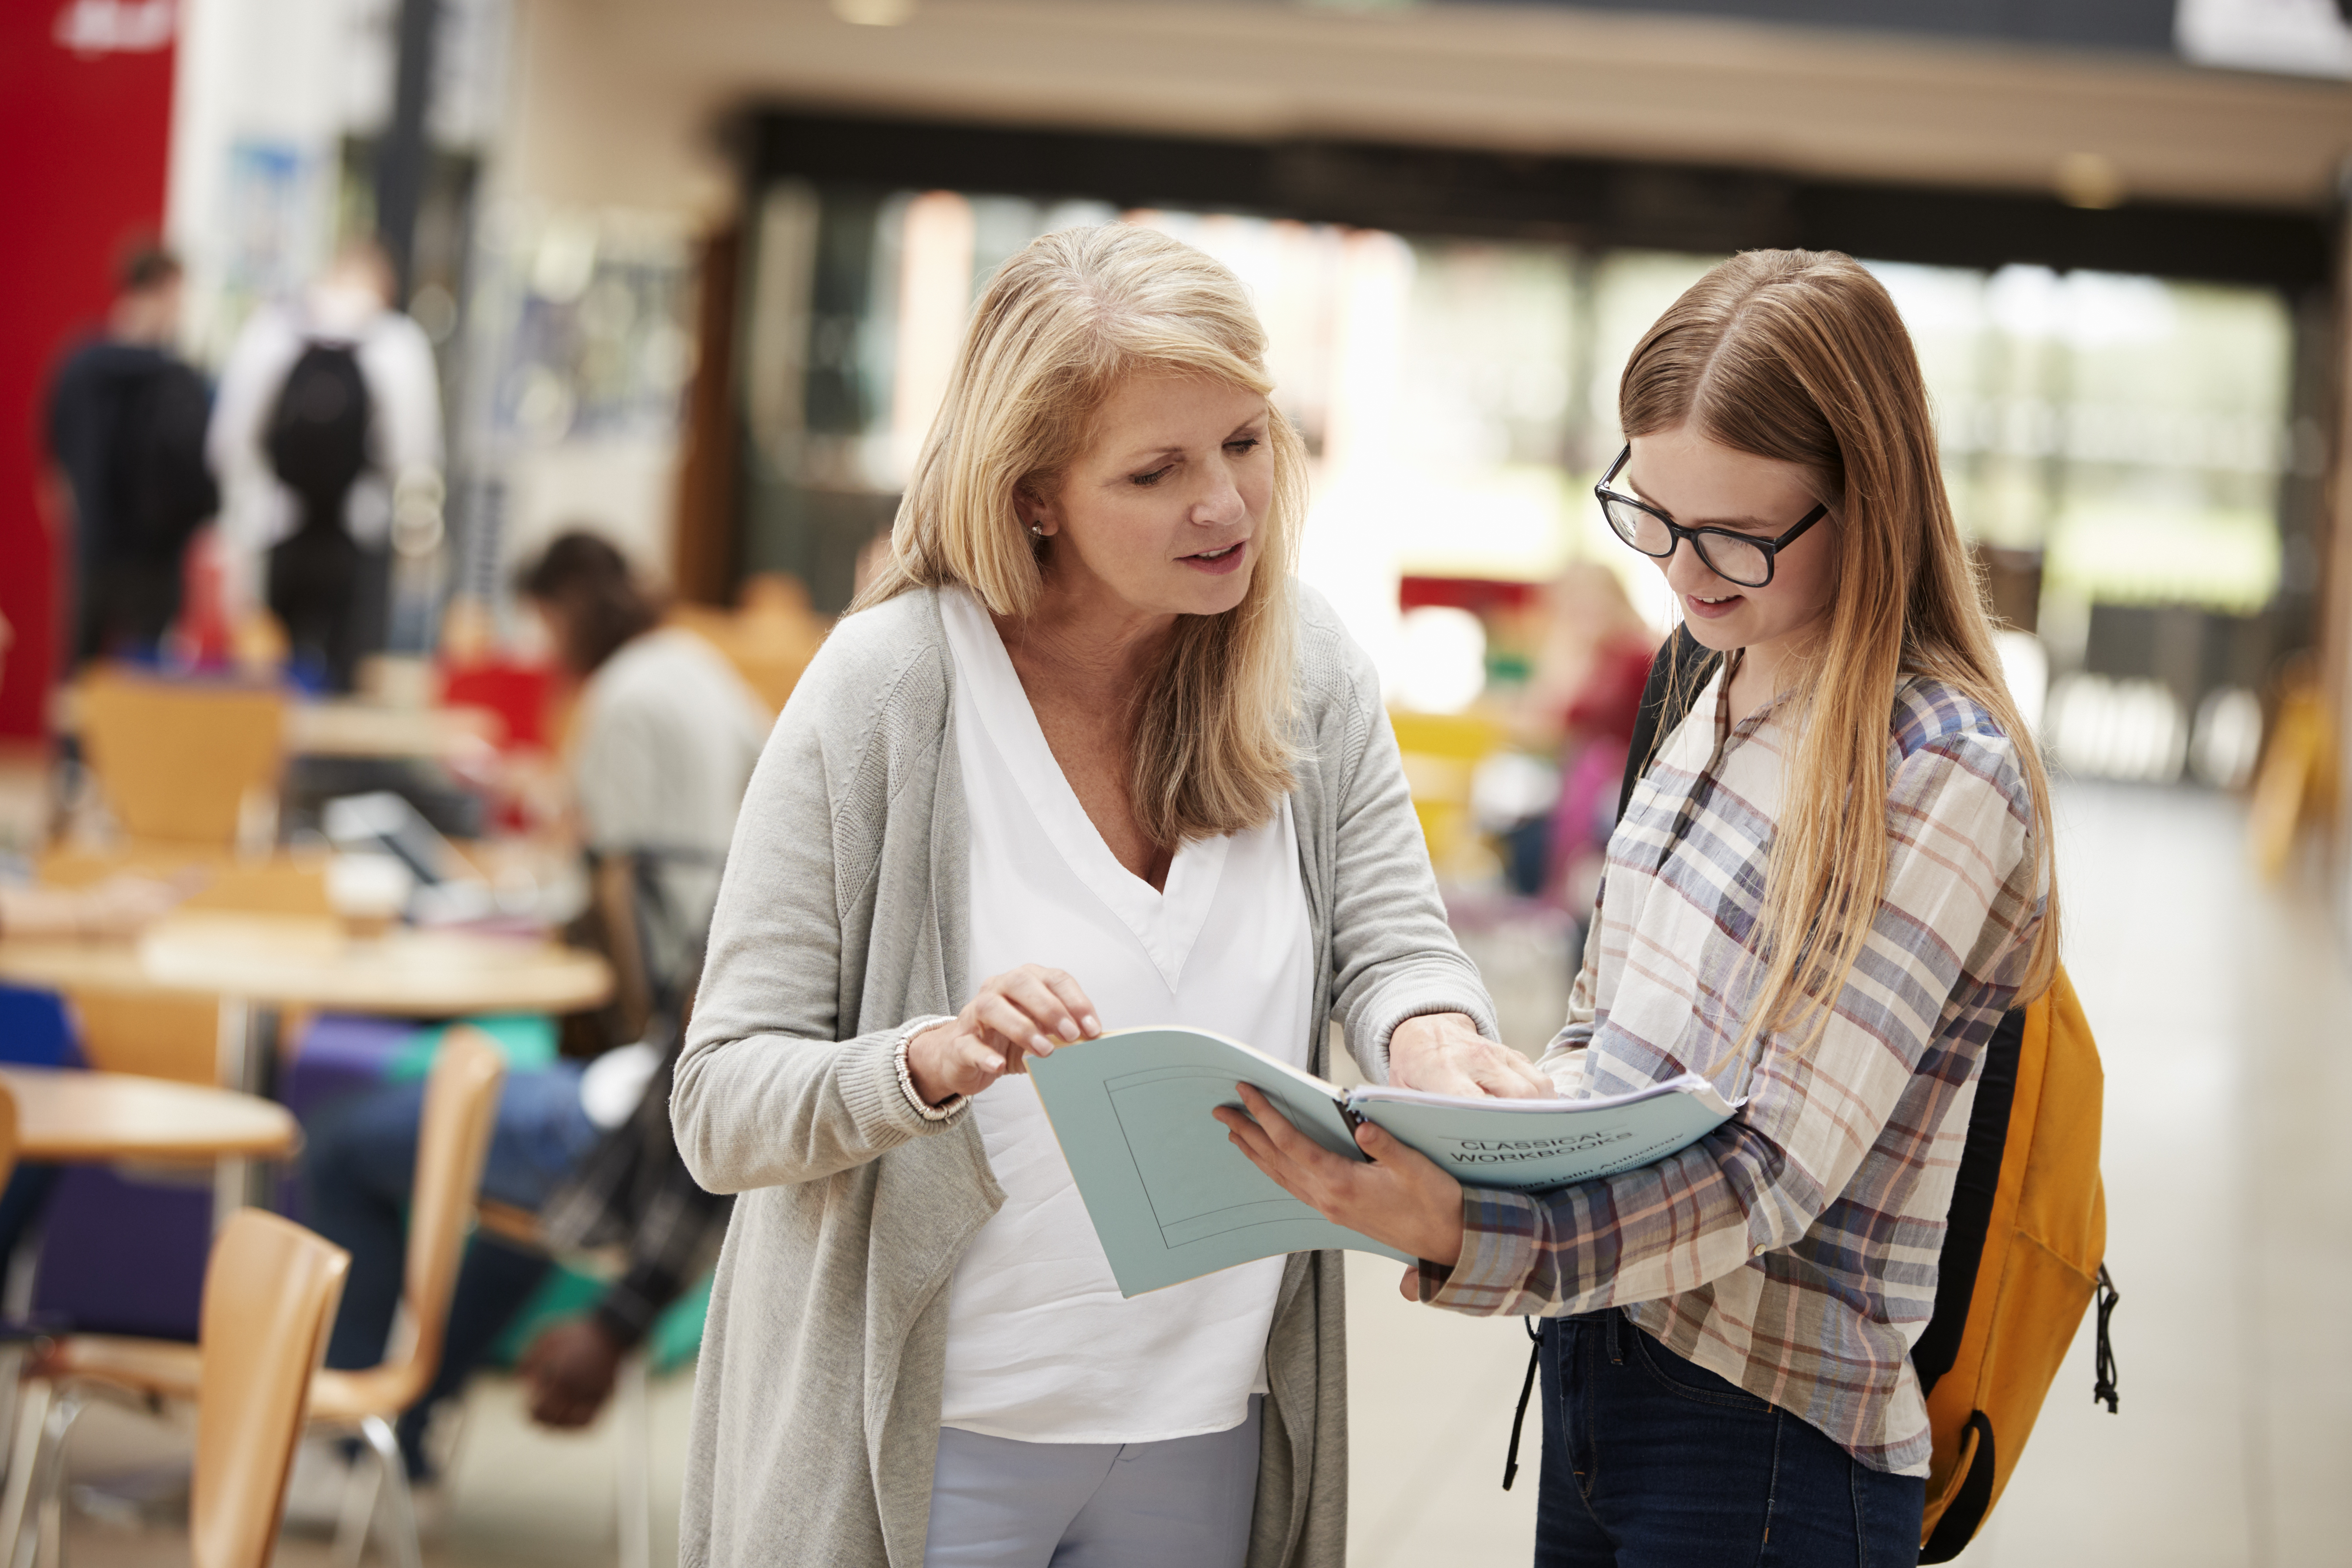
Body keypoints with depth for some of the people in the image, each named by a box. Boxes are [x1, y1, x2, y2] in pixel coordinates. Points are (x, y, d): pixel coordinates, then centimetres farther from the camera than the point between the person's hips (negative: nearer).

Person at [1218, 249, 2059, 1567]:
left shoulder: (1943, 776, -18)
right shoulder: (1727, 687, 8)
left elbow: (1772, 1174, -22)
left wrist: (1466, 1239, -36)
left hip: (1772, 1456, -7)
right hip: (1591, 1375, 7)